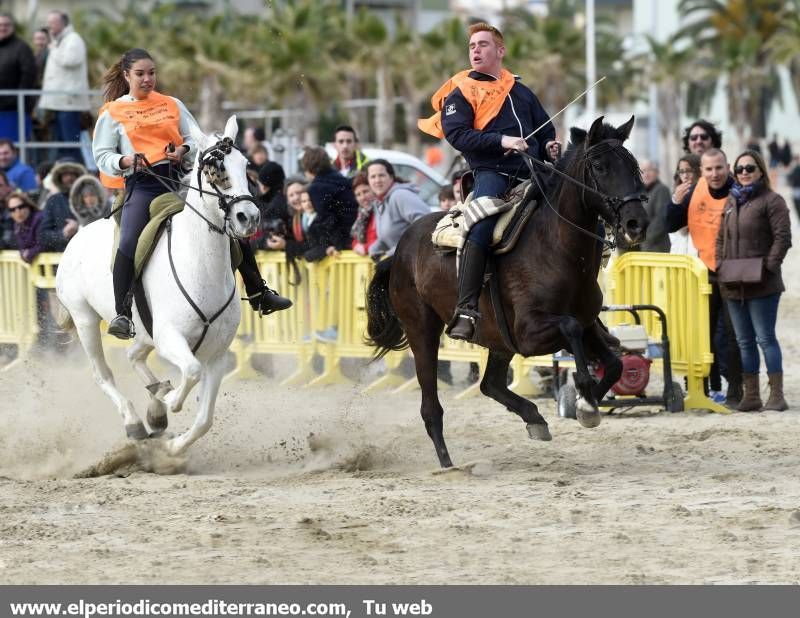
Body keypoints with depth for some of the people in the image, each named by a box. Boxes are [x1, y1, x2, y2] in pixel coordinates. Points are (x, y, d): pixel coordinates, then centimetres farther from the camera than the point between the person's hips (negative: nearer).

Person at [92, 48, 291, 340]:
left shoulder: (172, 105, 18)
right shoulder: (112, 113, 9)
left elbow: (197, 139, 15)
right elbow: (102, 156, 5)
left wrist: (184, 150, -7)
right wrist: (124, 161, -15)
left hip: (180, 177, 4)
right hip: (142, 184, -4)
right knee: (129, 243, -28)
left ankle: (258, 294, 8)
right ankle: (122, 313, -20)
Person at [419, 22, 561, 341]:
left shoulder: (522, 93, 25)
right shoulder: (461, 92, 8)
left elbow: (546, 130, 33)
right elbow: (456, 134, -6)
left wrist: (550, 146, 9)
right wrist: (501, 141, -16)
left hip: (530, 173, 6)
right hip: (492, 173, -6)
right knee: (481, 226, -34)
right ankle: (466, 311, -39)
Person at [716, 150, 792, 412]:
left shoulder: (772, 201, -4)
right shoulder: (730, 202, 16)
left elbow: (782, 238, -10)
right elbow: (721, 239, 21)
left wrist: (769, 266, -18)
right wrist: (720, 267, 6)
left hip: (762, 285, -7)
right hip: (733, 286, 7)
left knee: (765, 338, -6)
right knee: (744, 341, 10)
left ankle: (776, 395, -3)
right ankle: (750, 395, 14)